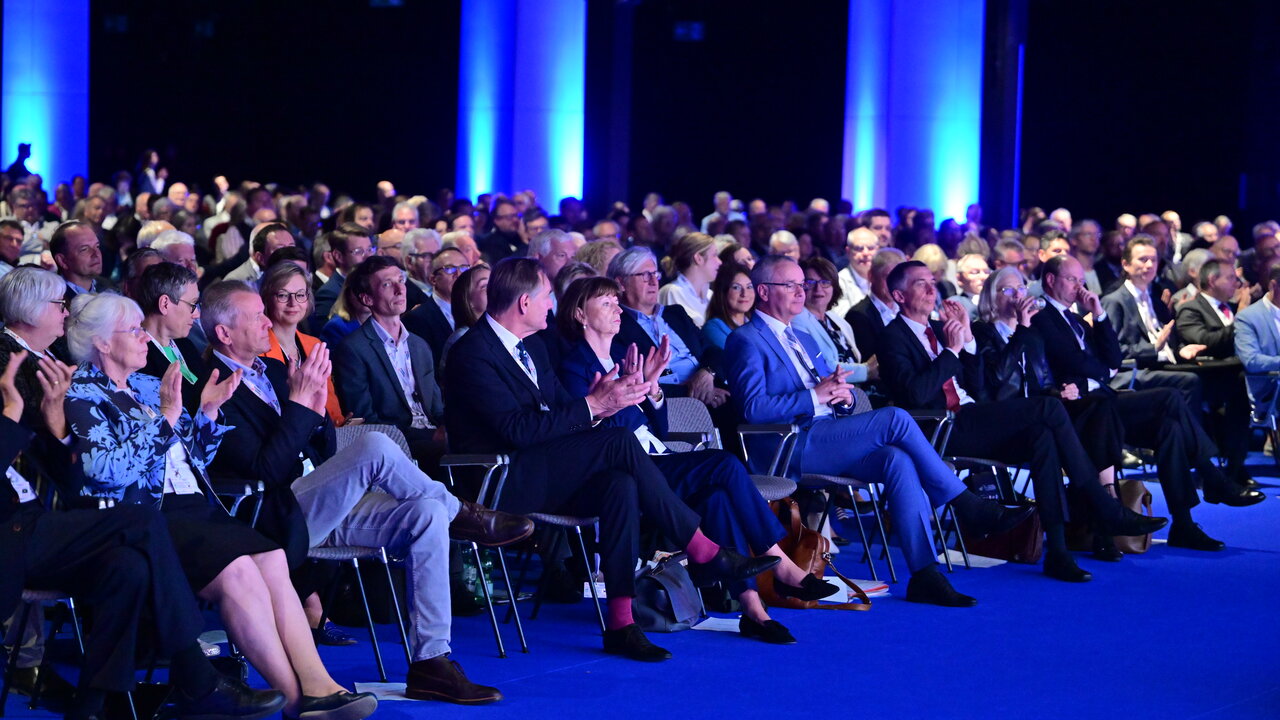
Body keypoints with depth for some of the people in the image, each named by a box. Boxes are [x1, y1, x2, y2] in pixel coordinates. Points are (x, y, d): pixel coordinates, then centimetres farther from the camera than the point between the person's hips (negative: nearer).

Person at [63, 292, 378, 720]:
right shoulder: (82, 397, -1)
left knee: (272, 562, -17)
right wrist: (165, 418, -16)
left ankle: (317, 685, -26)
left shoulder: (148, 387, 22)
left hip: (192, 509, 8)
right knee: (237, 572, -28)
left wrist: (207, 412, 8)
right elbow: (106, 470, -17)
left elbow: (194, 459, 24)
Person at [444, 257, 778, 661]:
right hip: (502, 484, -8)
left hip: (544, 476, 8)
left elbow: (560, 410, 16)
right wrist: (591, 406, -20)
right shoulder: (472, 353, -13)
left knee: (620, 484, -25)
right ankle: (705, 555, -15)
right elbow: (517, 429, -21)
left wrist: (605, 400, -6)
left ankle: (621, 625, -28)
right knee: (620, 442, -24)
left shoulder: (530, 346, 17)